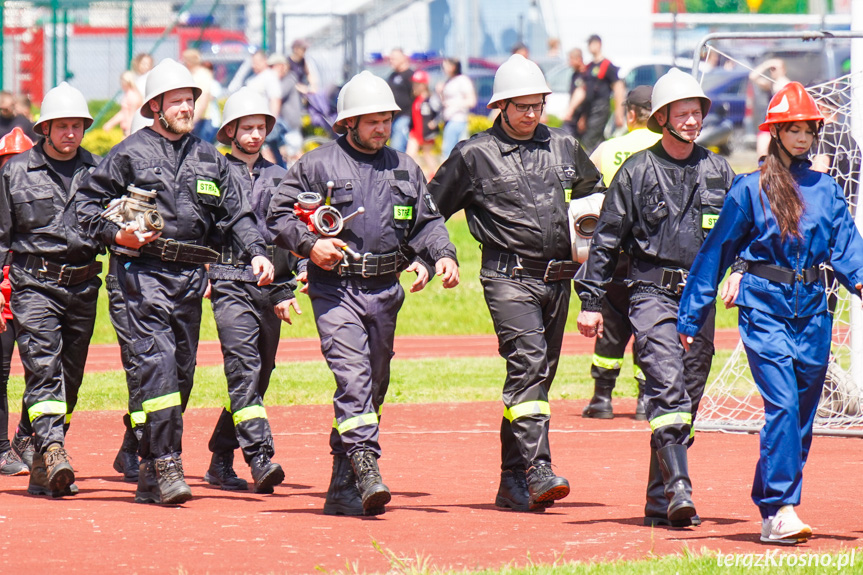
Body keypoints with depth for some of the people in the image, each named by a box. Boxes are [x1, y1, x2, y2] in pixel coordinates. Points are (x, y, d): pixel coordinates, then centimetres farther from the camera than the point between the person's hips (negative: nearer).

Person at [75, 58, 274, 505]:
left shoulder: (209, 159, 16)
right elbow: (87, 202, 5)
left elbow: (236, 212, 15)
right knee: (156, 360, -18)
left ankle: (150, 474, 13)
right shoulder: (130, 154, 3)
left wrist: (257, 251, -1)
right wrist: (116, 235, -11)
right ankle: (166, 463, -20)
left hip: (191, 274, 5)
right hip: (144, 270, -5)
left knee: (182, 368, 6)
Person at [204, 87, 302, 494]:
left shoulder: (278, 177, 17)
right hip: (230, 282, -5)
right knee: (244, 367, -18)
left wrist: (286, 289, 13)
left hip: (270, 286, 5)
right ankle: (260, 459, -27)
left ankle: (220, 462, 18)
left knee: (260, 374, 6)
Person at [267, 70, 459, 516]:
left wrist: (442, 255, -1)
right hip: (336, 289, -5)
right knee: (353, 375, -21)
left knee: (373, 386, 7)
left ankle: (343, 491, 14)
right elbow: (278, 215, 2)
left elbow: (427, 222, 18)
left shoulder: (404, 169, 15)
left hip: (385, 292, 5)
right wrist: (310, 244, -14)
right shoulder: (317, 165, 1)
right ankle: (366, 467, -30)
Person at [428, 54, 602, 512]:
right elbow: (431, 208, 8)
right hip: (509, 278, -5)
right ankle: (536, 470, -28)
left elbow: (595, 193, 30)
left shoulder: (564, 148, 14)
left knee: (539, 373, 6)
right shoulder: (474, 155, 2)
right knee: (528, 360, -21)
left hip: (557, 278, 5)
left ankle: (513, 484, 12)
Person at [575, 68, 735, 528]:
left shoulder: (718, 171, 11)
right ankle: (678, 488, -27)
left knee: (688, 398, 6)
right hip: (652, 294, -4)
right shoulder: (637, 171, 0)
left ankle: (660, 501, 13)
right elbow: (606, 239, 2)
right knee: (667, 388, -18)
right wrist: (591, 302, -2)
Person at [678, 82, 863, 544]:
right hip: (764, 305, -4)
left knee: (802, 413, 6)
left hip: (812, 309, 5)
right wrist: (691, 316, 2)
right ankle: (781, 510, -21)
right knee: (783, 404, -17)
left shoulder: (826, 189, 12)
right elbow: (717, 250, 3)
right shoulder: (750, 188, 1)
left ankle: (770, 511, 16)